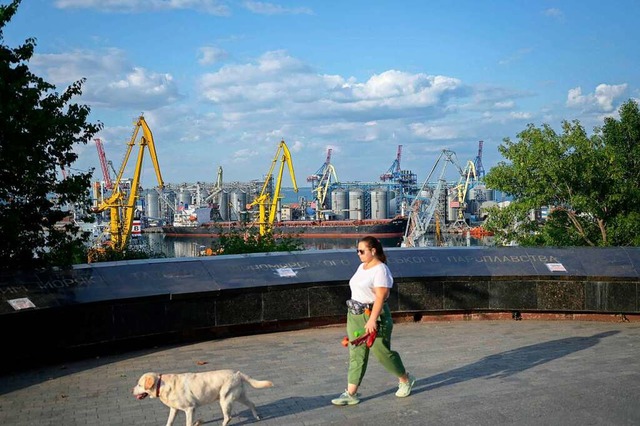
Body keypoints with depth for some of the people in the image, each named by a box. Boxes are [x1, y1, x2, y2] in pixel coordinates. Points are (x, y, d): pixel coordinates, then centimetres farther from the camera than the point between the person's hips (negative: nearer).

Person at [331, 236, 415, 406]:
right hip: (354, 316, 8)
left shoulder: (381, 270, -15)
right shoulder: (362, 267, 13)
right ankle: (351, 393, 7)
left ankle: (405, 379, 28)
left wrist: (372, 320, -29)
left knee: (383, 352, 4)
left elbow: (380, 297, -22)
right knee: (356, 354, 5)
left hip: (374, 315, -8)